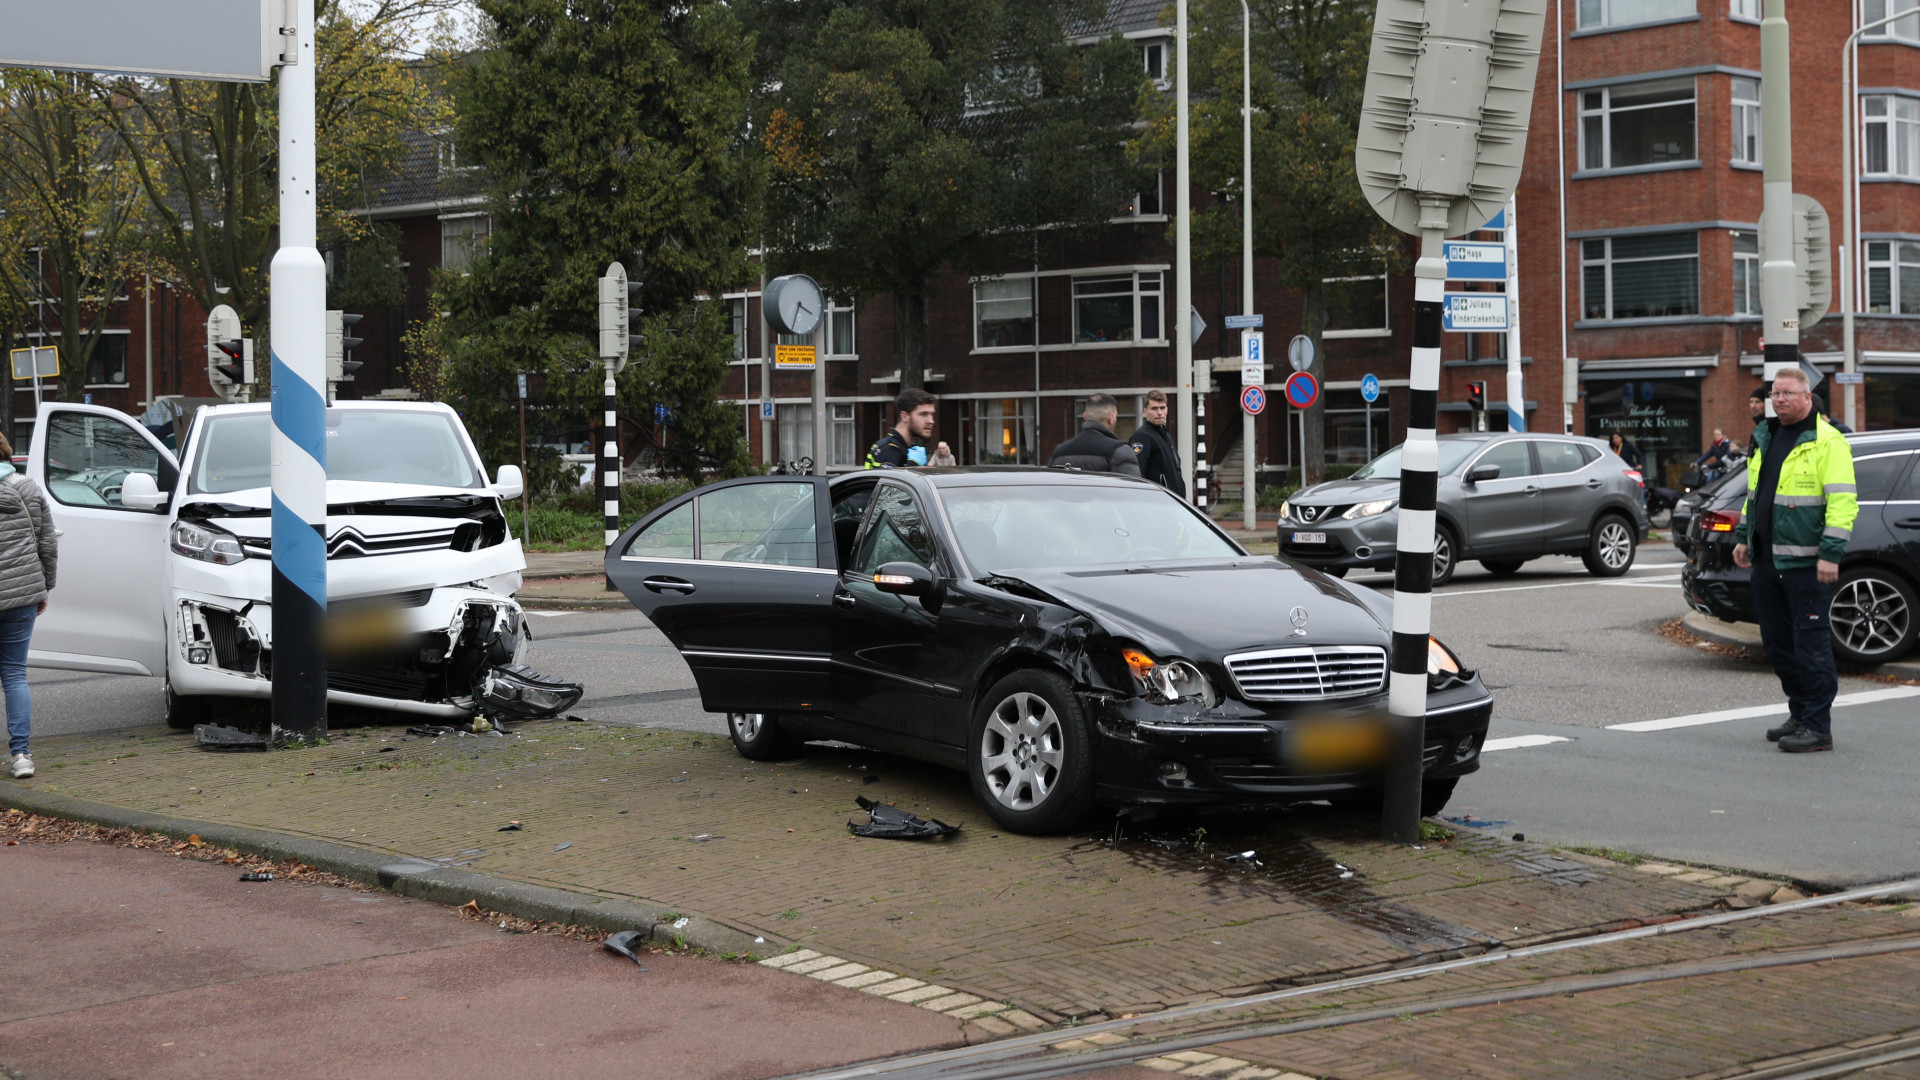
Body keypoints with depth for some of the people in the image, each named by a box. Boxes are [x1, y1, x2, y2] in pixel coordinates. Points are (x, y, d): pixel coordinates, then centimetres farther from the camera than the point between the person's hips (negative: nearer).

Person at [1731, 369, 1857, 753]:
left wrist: (1830, 553, -21)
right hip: (1766, 559, 8)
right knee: (1777, 642, 12)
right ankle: (1800, 715, 23)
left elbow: (1843, 502, -16)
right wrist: (1743, 536, 20)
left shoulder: (1826, 443, -10)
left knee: (1810, 643, -6)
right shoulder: (1765, 438, 16)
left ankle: (1817, 727, -2)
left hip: (1803, 562, -8)